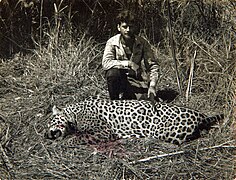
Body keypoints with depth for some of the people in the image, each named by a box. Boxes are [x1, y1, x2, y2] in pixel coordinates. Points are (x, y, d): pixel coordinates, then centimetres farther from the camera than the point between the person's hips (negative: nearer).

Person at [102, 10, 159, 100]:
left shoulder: (143, 43, -5)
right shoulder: (112, 42, -8)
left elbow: (153, 65, -4)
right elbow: (106, 63, -22)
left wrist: (152, 86, -17)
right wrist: (128, 63, -27)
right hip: (120, 80, 0)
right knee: (112, 73, -33)